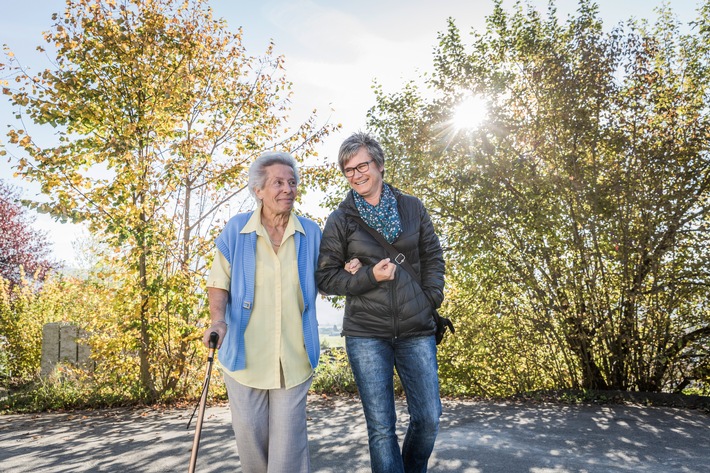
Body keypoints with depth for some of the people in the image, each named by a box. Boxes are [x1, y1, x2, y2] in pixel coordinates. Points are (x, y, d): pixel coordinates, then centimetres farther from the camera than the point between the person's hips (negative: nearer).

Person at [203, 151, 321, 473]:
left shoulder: (311, 233, 3)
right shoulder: (236, 230, -1)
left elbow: (321, 283, 15)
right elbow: (219, 283, 2)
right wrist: (218, 319, -14)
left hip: (293, 357, 0)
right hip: (244, 352, 0)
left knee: (289, 439, 6)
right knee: (249, 434, 12)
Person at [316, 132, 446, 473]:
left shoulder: (412, 207, 6)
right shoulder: (340, 220, 0)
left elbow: (433, 256, 12)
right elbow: (325, 277, 0)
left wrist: (431, 298, -1)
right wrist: (370, 276, -13)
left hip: (416, 330, 2)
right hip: (366, 333, -2)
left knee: (428, 418, 6)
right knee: (381, 426, 1)